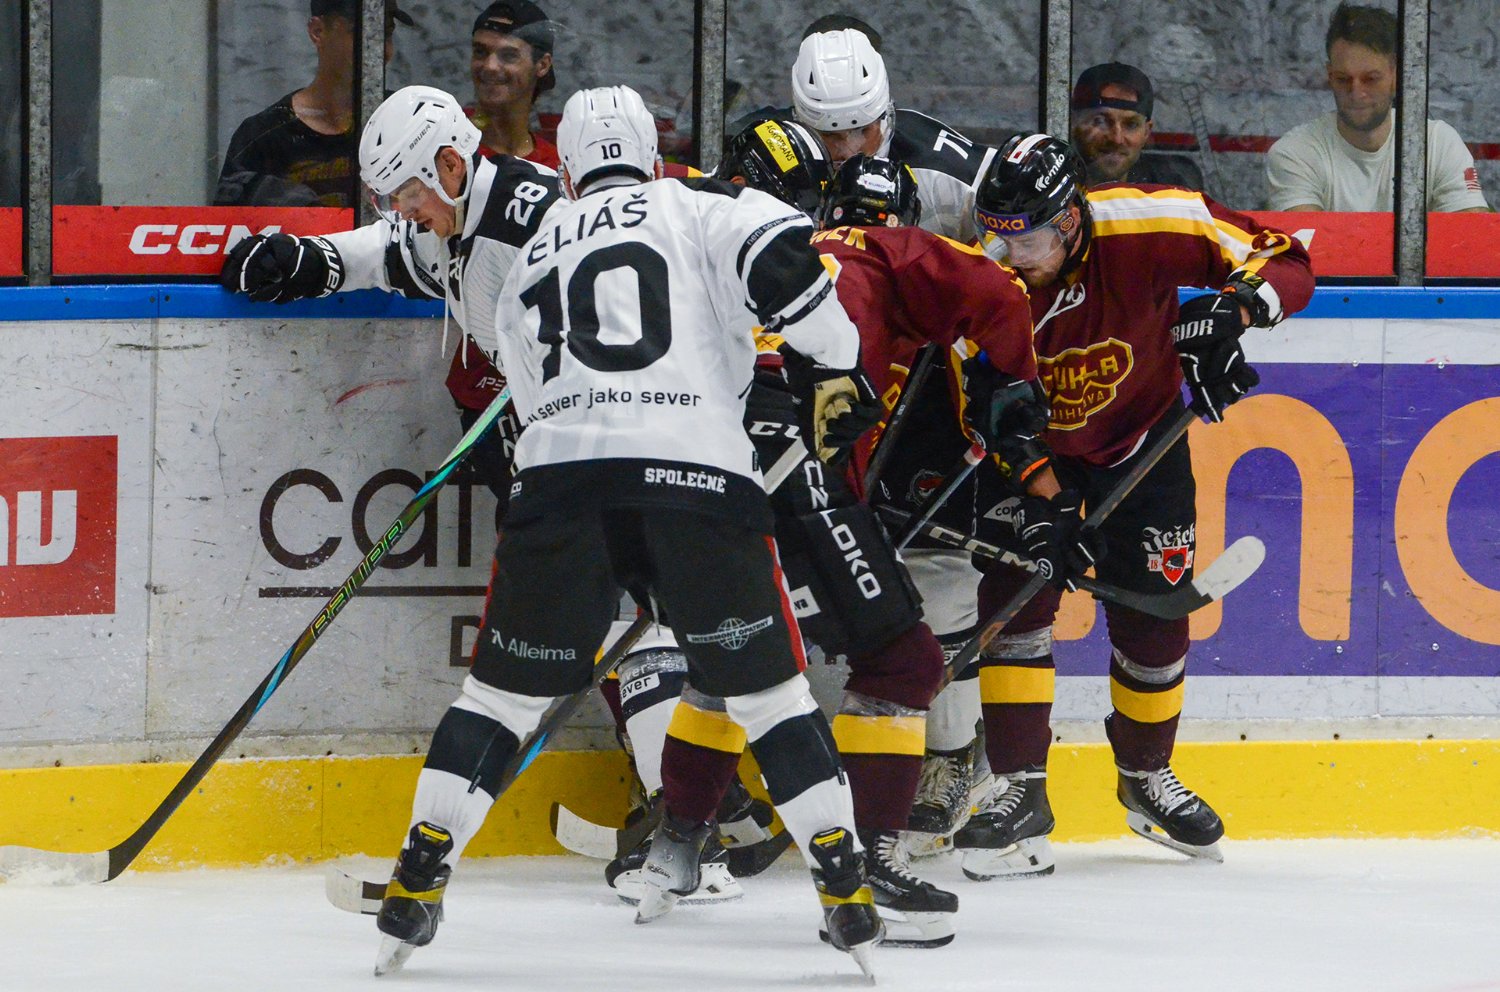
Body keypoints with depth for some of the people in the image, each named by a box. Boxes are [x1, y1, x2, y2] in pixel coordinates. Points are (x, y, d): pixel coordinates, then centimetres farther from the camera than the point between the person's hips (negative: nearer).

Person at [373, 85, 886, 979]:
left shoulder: (530, 263, 28)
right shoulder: (697, 208, 15)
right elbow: (779, 256, -5)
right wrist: (836, 366, 4)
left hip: (559, 479, 2)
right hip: (700, 474, -2)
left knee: (508, 688, 15)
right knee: (768, 688, 8)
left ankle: (418, 880, 9)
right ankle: (846, 888, 2)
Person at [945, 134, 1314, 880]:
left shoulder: (1148, 227, -31)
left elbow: (1285, 260, -22)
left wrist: (1231, 310, -41)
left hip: (1142, 436, 1)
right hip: (1033, 447, 0)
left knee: (1153, 617, 4)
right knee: (1016, 594, -17)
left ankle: (1146, 777, 29)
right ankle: (1019, 795, -12)